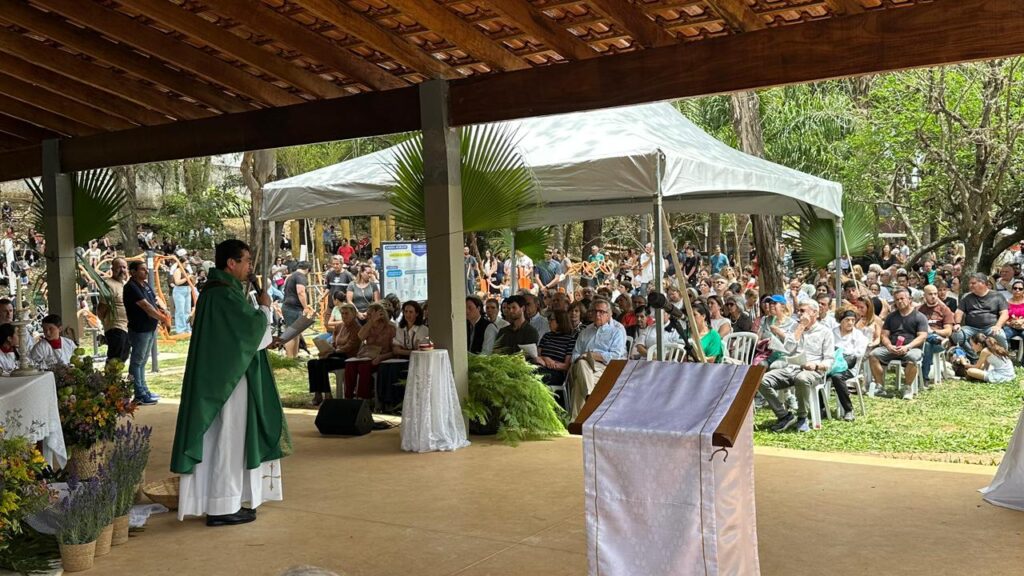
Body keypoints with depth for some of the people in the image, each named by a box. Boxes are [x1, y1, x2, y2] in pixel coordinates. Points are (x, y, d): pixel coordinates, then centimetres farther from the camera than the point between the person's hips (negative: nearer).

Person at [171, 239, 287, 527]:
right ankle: (221, 507, 4)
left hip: (220, 378, 10)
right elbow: (252, 327, -19)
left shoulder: (217, 291, 14)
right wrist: (264, 308, -1)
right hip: (229, 381, -10)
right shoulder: (224, 294, -19)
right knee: (228, 440, -3)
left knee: (227, 439, 15)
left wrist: (264, 342, 15)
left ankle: (223, 502, 23)